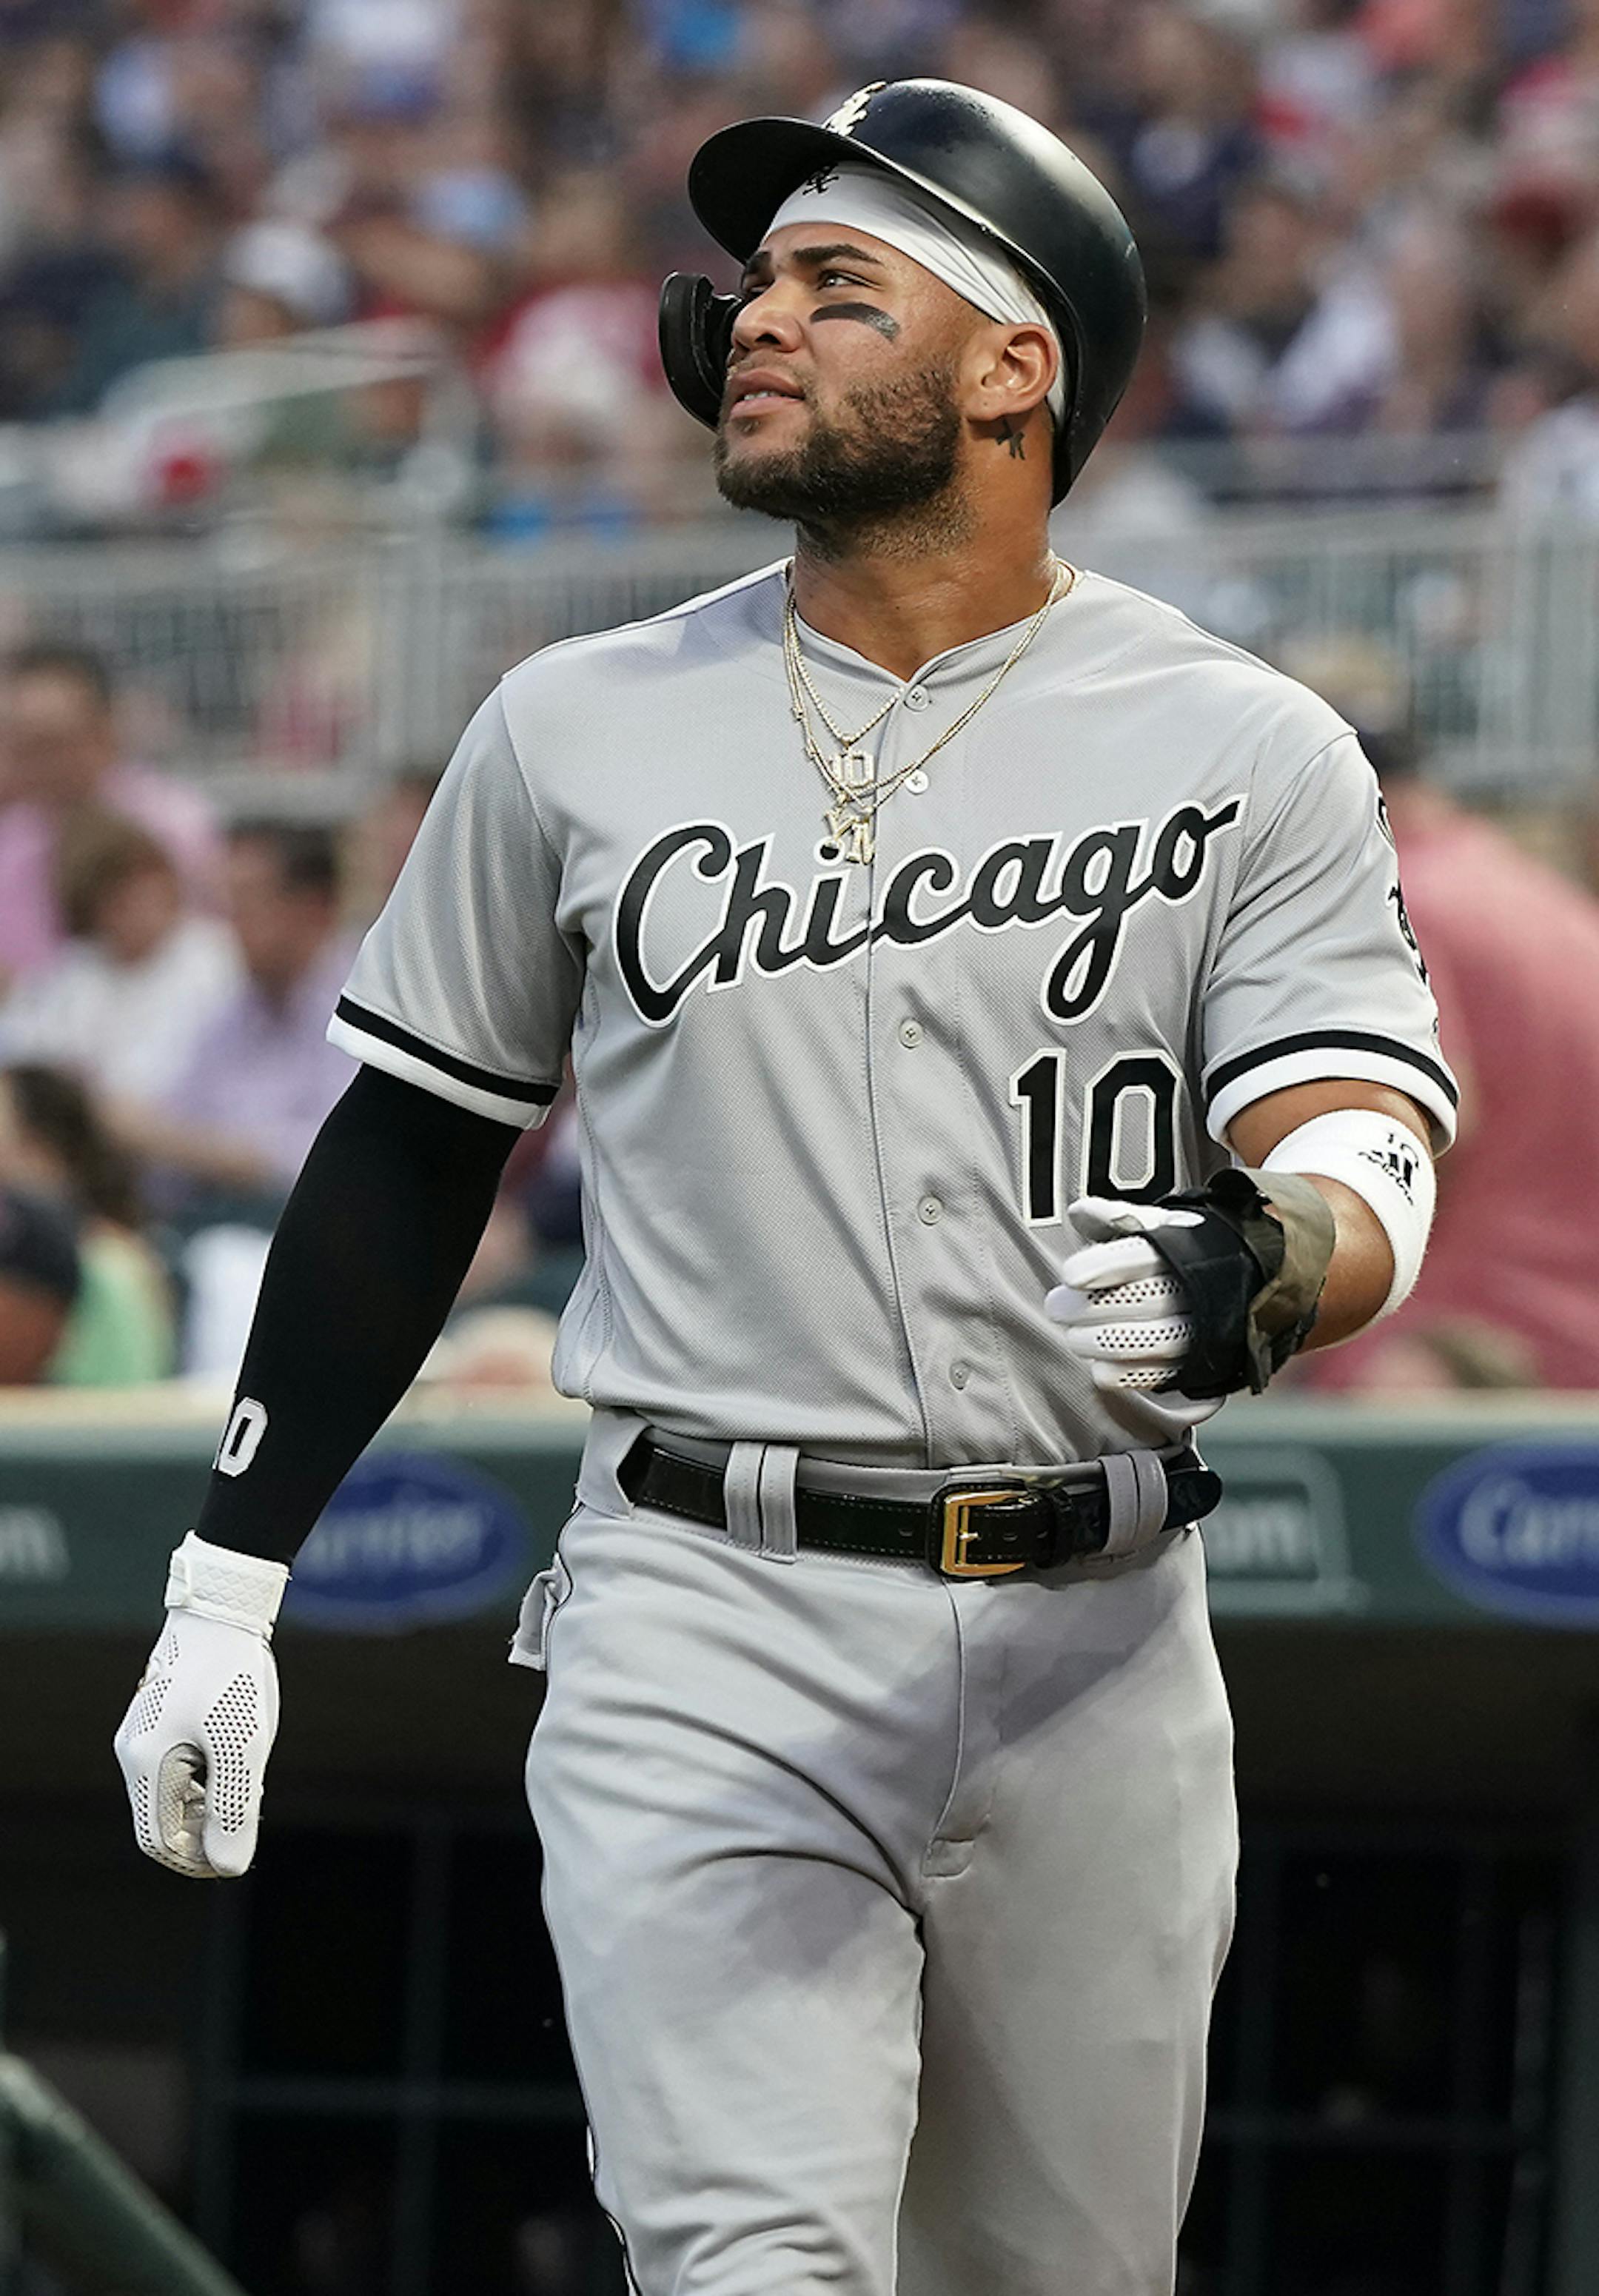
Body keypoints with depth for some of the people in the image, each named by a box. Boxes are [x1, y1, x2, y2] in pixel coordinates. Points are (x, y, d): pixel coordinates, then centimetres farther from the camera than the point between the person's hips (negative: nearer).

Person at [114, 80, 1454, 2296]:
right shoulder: (582, 732, 8)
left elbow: (1359, 1168, -10)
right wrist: (228, 1582, 12)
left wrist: (1246, 1278, -35)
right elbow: (413, 1146, 15)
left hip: (1097, 1648, 0)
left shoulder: (1248, 754, 1)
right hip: (705, 1635, 0)